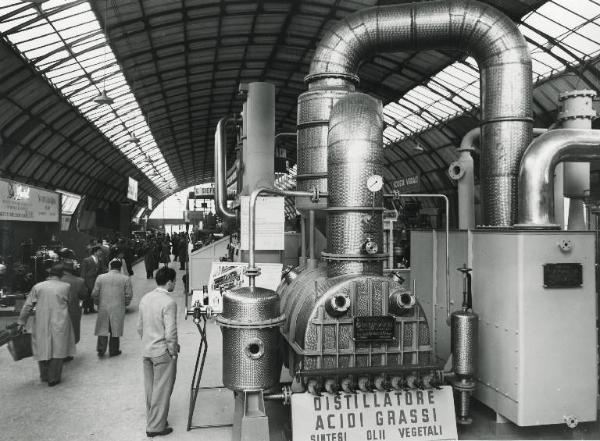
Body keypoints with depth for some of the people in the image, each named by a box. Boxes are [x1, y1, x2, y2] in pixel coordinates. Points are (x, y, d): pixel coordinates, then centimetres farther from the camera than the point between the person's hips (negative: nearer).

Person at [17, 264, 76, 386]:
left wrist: (21, 321, 6)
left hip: (41, 324, 2)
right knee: (57, 349, 6)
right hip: (59, 324, -2)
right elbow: (70, 304, 7)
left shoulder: (38, 287, -1)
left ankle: (44, 376, 29)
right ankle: (53, 379, 9)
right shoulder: (66, 287, -2)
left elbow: (27, 306, -1)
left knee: (43, 349, 16)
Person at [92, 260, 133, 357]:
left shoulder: (100, 277, -1)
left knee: (102, 328, 12)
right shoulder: (125, 279, -4)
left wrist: (98, 303, 16)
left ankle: (101, 349, 7)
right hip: (118, 309, -1)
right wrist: (124, 304, 13)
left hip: (103, 308, 1)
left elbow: (94, 294, 0)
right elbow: (129, 295, -4)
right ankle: (113, 351, 17)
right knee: (115, 330, 9)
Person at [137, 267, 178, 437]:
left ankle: (152, 420, 31)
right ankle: (156, 427, 13)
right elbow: (170, 332, -23)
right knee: (162, 390, 5)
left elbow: (139, 327, 10)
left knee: (150, 389, 18)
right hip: (162, 353, -7)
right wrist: (173, 351, -9)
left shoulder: (145, 298, 3)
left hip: (146, 351, 8)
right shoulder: (168, 302, -21)